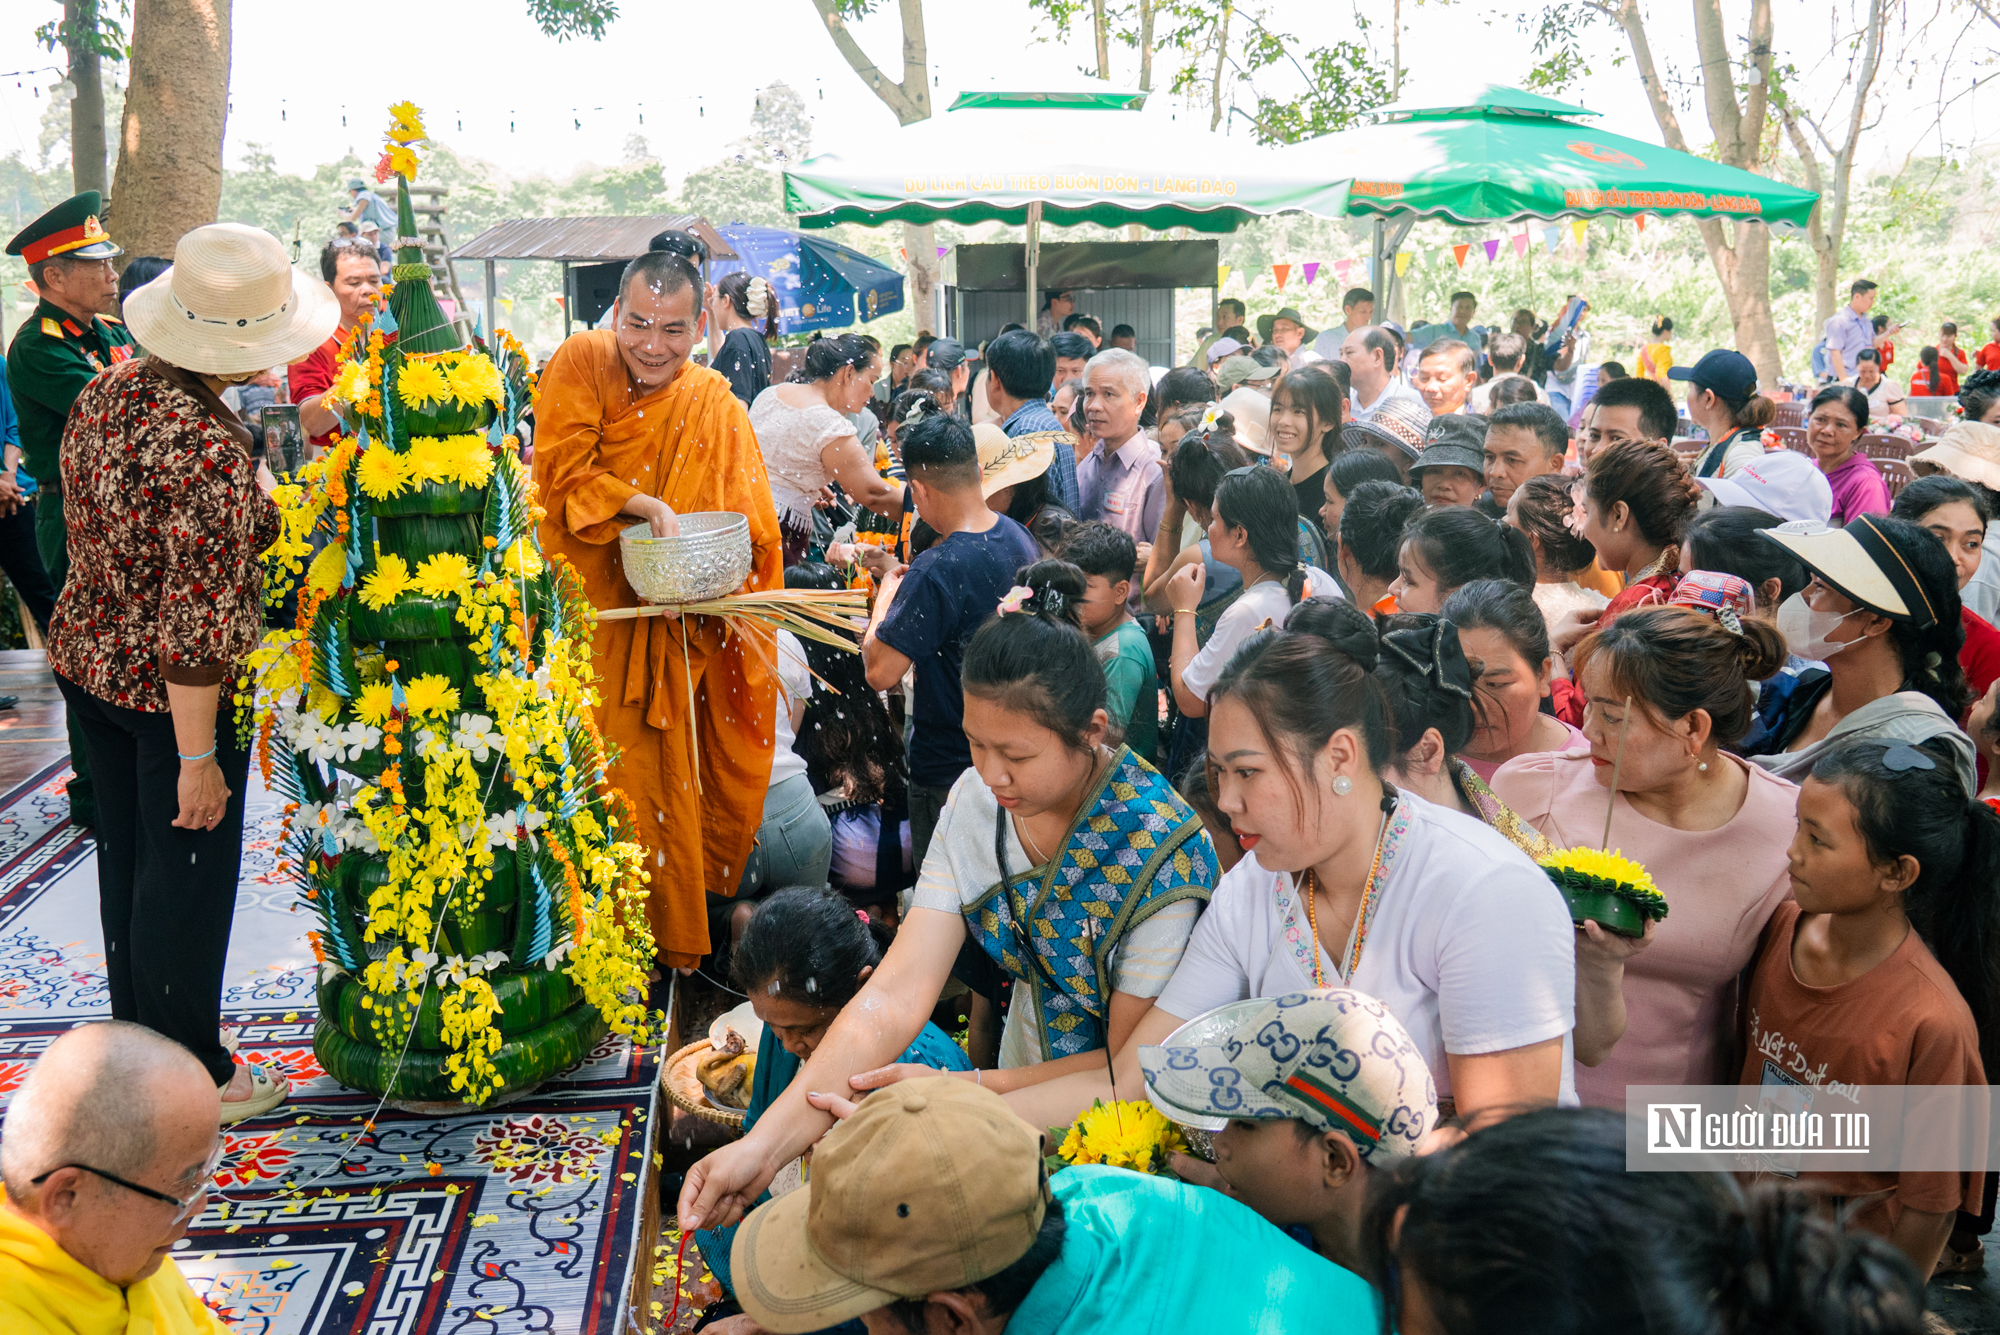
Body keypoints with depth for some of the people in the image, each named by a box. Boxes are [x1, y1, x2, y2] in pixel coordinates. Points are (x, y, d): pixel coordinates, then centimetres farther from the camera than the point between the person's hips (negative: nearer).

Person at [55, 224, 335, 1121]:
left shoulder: (103, 393, -2)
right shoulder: (208, 451, -29)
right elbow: (196, 625, -27)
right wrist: (198, 758, -21)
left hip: (84, 657, 8)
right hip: (170, 694, -8)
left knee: (126, 858, 21)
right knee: (187, 875, 8)